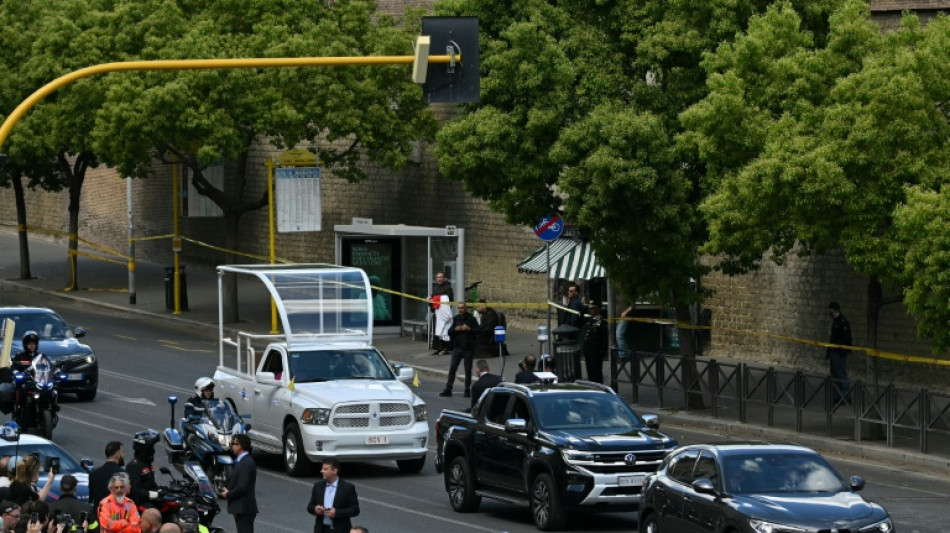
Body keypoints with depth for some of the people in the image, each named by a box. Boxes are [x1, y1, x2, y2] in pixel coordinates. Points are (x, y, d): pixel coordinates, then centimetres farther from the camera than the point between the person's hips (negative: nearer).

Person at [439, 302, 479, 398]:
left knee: (468, 370, 3)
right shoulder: (455, 319, 7)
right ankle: (448, 389, 1)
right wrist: (455, 329, -13)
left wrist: (469, 329, -22)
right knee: (452, 368, -2)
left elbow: (478, 331, -8)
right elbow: (449, 332, 6)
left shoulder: (471, 319, -3)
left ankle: (467, 390, 12)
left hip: (468, 349, -2)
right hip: (457, 348, 2)